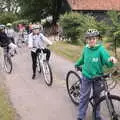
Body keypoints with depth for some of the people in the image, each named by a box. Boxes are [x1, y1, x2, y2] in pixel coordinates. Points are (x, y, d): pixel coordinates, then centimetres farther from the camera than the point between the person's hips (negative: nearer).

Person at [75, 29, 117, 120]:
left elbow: (108, 63, -22)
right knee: (84, 97, 3)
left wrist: (111, 60, -43)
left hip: (97, 77, -1)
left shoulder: (101, 49, -14)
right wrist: (77, 64, 30)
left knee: (97, 97, 15)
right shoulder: (85, 49, -4)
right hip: (86, 77, 1)